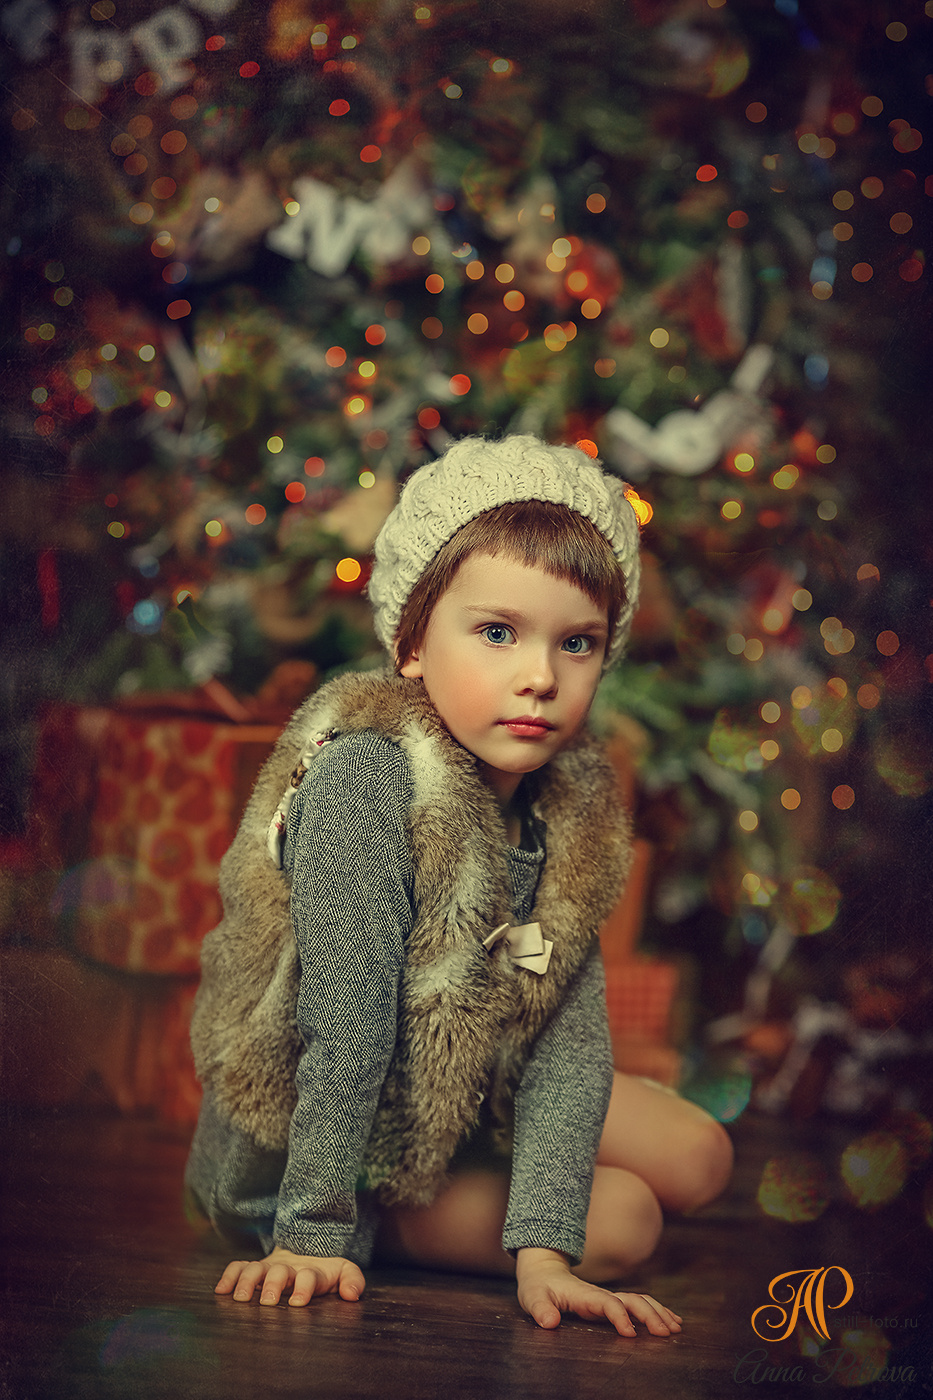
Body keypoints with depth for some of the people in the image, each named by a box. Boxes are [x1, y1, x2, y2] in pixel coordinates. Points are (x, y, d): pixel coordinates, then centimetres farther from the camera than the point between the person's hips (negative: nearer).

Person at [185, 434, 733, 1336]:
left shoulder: (570, 804, -9)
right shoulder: (364, 778, -30)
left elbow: (570, 1027, -15)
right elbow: (347, 1019, -30)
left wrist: (541, 1246, -24)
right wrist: (315, 1231, -27)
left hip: (469, 1099, 7)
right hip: (289, 1149, -7)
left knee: (698, 1159, 11)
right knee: (623, 1221, -11)